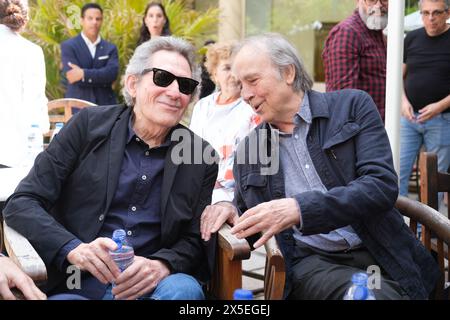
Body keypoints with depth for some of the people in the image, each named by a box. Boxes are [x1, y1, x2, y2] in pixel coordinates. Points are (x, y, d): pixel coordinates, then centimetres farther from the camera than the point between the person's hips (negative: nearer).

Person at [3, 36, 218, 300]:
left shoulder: (201, 156, 6)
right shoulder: (89, 125, 2)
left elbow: (195, 240, 8)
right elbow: (22, 203, -1)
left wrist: (161, 266, -17)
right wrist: (74, 249, -20)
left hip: (150, 285, 2)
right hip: (77, 285, -2)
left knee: (184, 289, -31)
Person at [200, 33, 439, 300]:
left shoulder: (352, 106, 4)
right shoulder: (248, 150, 13)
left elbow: (382, 185, -9)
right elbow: (250, 227, 24)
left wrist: (299, 208, -20)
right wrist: (230, 210, 0)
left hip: (378, 254, 0)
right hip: (311, 262, 0)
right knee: (377, 295, -31)